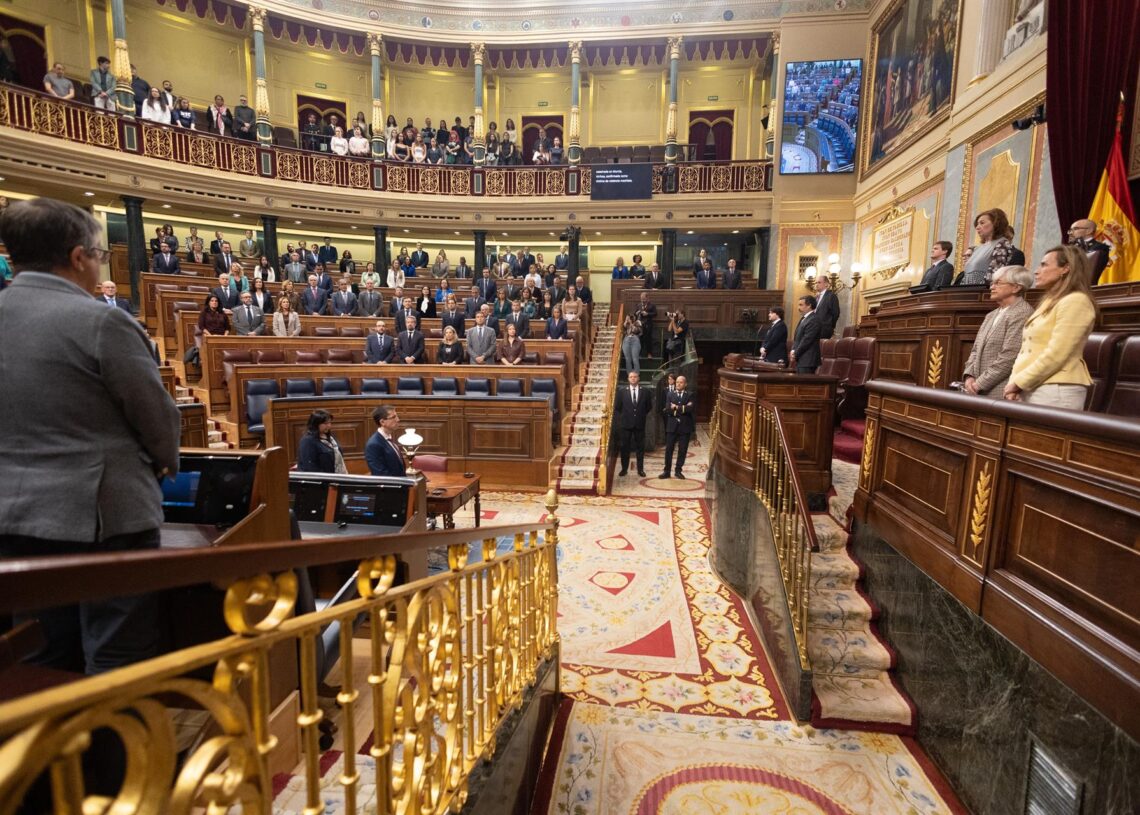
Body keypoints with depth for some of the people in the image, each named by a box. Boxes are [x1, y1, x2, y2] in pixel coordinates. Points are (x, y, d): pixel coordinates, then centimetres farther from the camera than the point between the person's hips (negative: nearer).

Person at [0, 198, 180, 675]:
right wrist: (165, 461, 10)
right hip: (102, 513, -7)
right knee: (118, 666, 6)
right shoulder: (100, 321, -17)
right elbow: (157, 414, -11)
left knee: (43, 664, 20)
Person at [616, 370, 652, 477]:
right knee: (625, 446, 5)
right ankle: (624, 468, 14)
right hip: (626, 423, 0)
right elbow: (618, 407, 9)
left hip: (640, 423, 0)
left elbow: (649, 406, 10)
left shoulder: (645, 391, 1)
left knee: (640, 447, 6)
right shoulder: (622, 391, 2)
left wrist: (642, 415, 7)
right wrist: (623, 417, 8)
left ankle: (640, 469, 15)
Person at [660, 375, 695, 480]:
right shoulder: (670, 394, 5)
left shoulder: (689, 395, 4)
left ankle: (678, 470, 18)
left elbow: (692, 409, -12)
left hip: (685, 426, 0)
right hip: (672, 426, 0)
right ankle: (667, 471, 9)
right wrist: (684, 408, -14)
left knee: (682, 450, 6)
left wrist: (677, 408, -13)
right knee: (669, 450, 1)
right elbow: (668, 409, -8)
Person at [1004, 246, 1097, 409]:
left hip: (1056, 390, -8)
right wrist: (1014, 382, 1)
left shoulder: (1075, 302, -7)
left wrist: (1019, 382, -12)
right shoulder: (1048, 303, 19)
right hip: (1029, 390, 8)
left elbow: (1056, 355, -16)